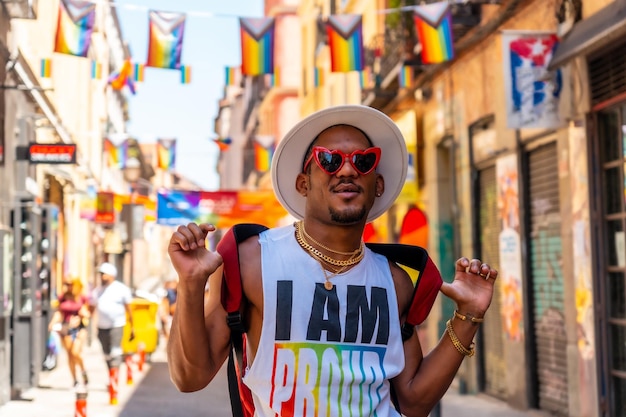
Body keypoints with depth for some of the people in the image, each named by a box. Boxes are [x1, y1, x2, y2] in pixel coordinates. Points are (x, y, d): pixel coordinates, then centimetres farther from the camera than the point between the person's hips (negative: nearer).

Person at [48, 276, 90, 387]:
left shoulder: (82, 298, -1)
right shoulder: (62, 298, 5)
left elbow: (87, 314, 8)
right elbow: (58, 312, 9)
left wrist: (84, 314, -14)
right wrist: (53, 323, -6)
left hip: (79, 327, -3)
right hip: (66, 327, 3)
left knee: (76, 352, -16)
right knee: (69, 354, 4)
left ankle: (83, 371, 12)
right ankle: (74, 380, 15)